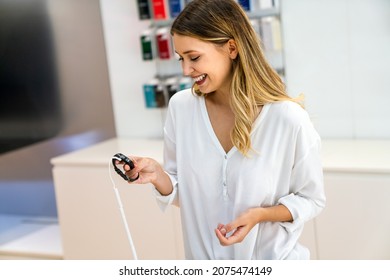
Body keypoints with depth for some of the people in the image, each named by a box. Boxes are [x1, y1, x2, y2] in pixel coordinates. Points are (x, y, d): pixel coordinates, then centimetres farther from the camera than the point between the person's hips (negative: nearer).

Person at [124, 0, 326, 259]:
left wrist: (260, 215, -22)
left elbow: (311, 200, -8)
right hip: (203, 257, 3)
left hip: (272, 260, -3)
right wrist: (157, 174, -20)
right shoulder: (181, 107, -11)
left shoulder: (289, 119, -21)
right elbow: (183, 192, -1)